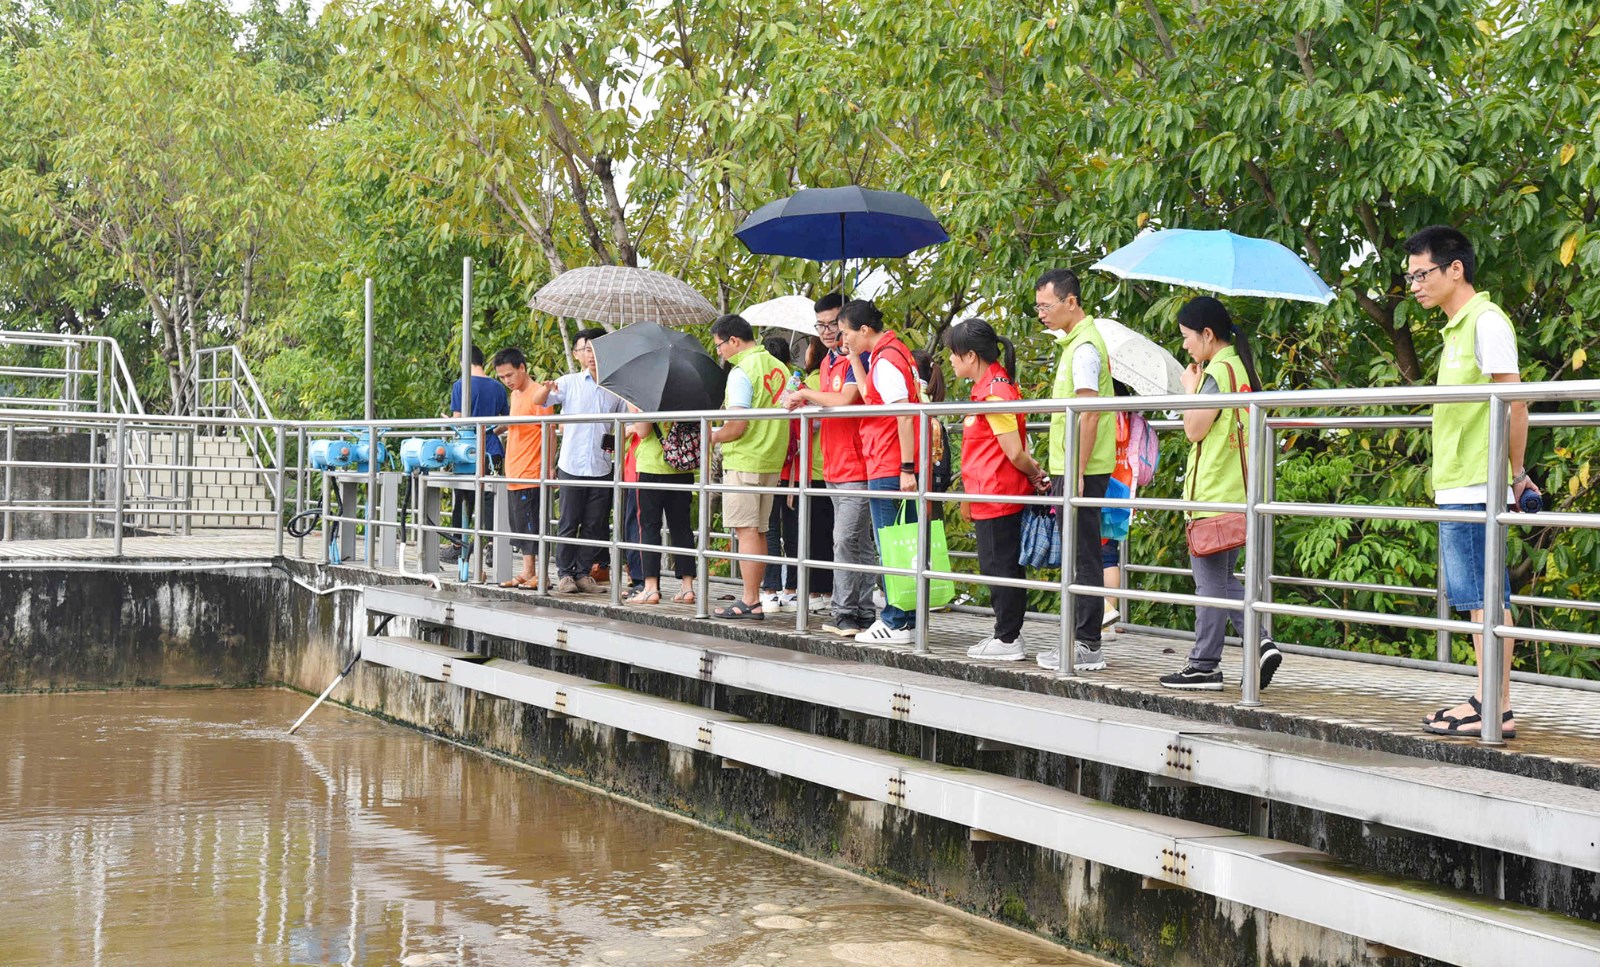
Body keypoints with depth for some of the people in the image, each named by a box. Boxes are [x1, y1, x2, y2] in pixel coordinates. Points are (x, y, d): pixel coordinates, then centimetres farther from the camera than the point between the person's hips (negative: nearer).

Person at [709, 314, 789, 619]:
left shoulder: (742, 372, -14)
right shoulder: (778, 368, 12)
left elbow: (737, 425, -19)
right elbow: (786, 415, 19)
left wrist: (712, 436, -3)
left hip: (744, 460, -8)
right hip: (772, 460, 8)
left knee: (746, 530, -6)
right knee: (758, 531, 12)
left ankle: (750, 602, -6)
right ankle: (753, 597, 15)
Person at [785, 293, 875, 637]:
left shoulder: (855, 359, -11)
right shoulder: (828, 362, 17)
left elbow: (845, 401, -23)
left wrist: (807, 393, -10)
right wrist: (806, 399, 3)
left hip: (855, 469, -9)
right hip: (834, 468, 10)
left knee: (846, 541, -10)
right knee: (859, 544, 12)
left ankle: (844, 613, -6)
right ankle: (863, 613, 15)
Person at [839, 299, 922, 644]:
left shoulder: (885, 361, -15)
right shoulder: (894, 352, 15)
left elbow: (905, 416, -20)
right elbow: (869, 395, 24)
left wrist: (906, 469, -22)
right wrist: (854, 356, 17)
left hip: (890, 470, -10)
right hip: (897, 468, 10)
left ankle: (896, 624, -2)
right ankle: (904, 618, 15)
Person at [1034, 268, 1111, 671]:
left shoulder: (1084, 346, -14)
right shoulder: (1076, 341, 17)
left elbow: (1089, 414, -21)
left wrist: (1077, 473, -23)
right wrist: (1057, 470, 23)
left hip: (1081, 471, -10)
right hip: (1071, 470, 10)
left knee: (1082, 558, -6)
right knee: (1075, 557, 13)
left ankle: (1088, 646, -3)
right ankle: (1079, 640, 19)